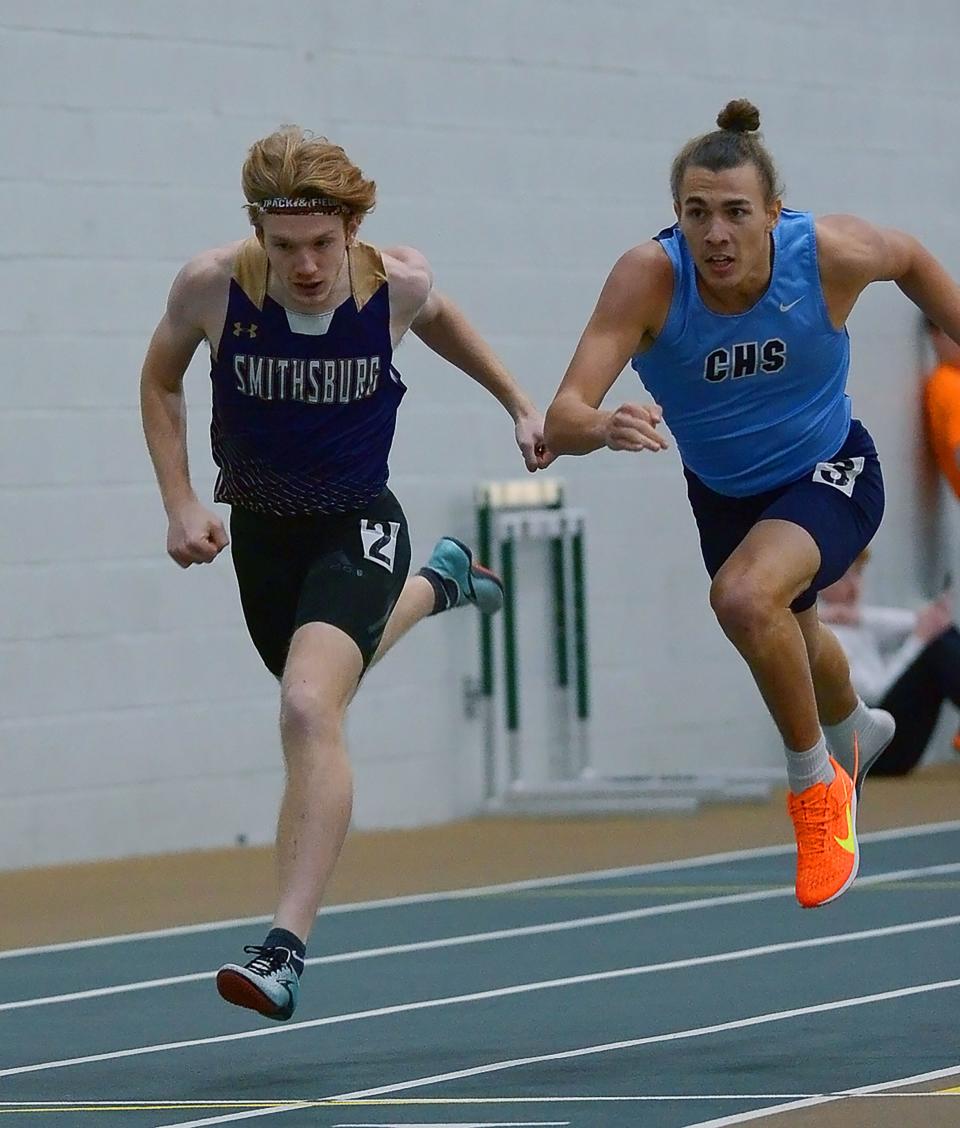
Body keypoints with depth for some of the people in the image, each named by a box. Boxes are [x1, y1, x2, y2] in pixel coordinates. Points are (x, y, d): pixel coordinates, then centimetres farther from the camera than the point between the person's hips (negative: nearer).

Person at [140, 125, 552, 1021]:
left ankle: (286, 949, -32)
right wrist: (180, 505, -6)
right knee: (316, 693, 28)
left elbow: (437, 318, 9)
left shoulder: (395, 283, -19)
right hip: (259, 528, 4)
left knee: (308, 709, -27)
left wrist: (518, 402, 12)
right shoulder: (211, 286, -20)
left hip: (357, 527, -4)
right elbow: (160, 381, 2)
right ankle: (434, 587, 60)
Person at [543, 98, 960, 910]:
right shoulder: (649, 278, -32)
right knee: (788, 639, 30)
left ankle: (816, 780, -9)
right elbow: (562, 421, -39)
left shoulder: (830, 253, -30)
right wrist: (604, 429, -61)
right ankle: (854, 730, 68)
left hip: (830, 474, -3)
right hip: (723, 493, 3)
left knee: (745, 597, -34)